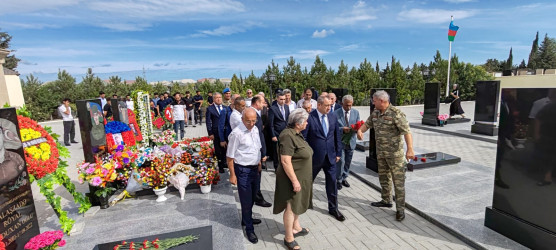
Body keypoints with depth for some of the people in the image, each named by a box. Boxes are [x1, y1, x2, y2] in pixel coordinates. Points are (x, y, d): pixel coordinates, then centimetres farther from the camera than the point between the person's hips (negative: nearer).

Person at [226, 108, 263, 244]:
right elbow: (230, 156, -14)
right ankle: (249, 229, 27)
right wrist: (232, 175, -10)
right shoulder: (237, 133, -20)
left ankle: (247, 218, 46)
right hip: (243, 170, -6)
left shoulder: (255, 129, 1)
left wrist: (259, 164, 14)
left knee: (252, 197, 22)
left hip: (255, 168, 7)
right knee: (246, 200, 8)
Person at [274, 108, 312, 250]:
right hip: (293, 177, -9)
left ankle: (296, 228, 42)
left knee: (297, 203, 23)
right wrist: (294, 181, -25)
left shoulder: (296, 133, 5)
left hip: (300, 176, 9)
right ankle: (288, 238, 21)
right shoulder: (288, 136, -25)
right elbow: (285, 161, -28)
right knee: (291, 207, 4)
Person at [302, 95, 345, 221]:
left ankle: (333, 208, 28)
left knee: (332, 183, 10)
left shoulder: (333, 116, 1)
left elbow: (337, 135, 8)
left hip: (330, 156, 4)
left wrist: (338, 153, 8)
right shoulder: (309, 117, -15)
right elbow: (303, 138, -12)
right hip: (315, 156, -3)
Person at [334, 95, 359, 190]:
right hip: (340, 141, -4)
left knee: (348, 162, 14)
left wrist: (356, 129, -18)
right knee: (341, 161, -4)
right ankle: (339, 180, 15)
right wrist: (342, 129, -25)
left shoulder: (356, 112, 2)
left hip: (351, 141, 4)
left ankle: (344, 178, 33)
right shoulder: (336, 113, -10)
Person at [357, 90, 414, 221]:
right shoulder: (375, 113, 4)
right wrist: (360, 130, -7)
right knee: (383, 177, 19)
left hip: (395, 153, -8)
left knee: (398, 180, 1)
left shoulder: (396, 113, -19)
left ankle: (400, 209, 12)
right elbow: (367, 124, 15)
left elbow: (406, 132, -24)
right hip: (381, 152, 8)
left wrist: (410, 149, -31)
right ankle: (386, 201, 37)